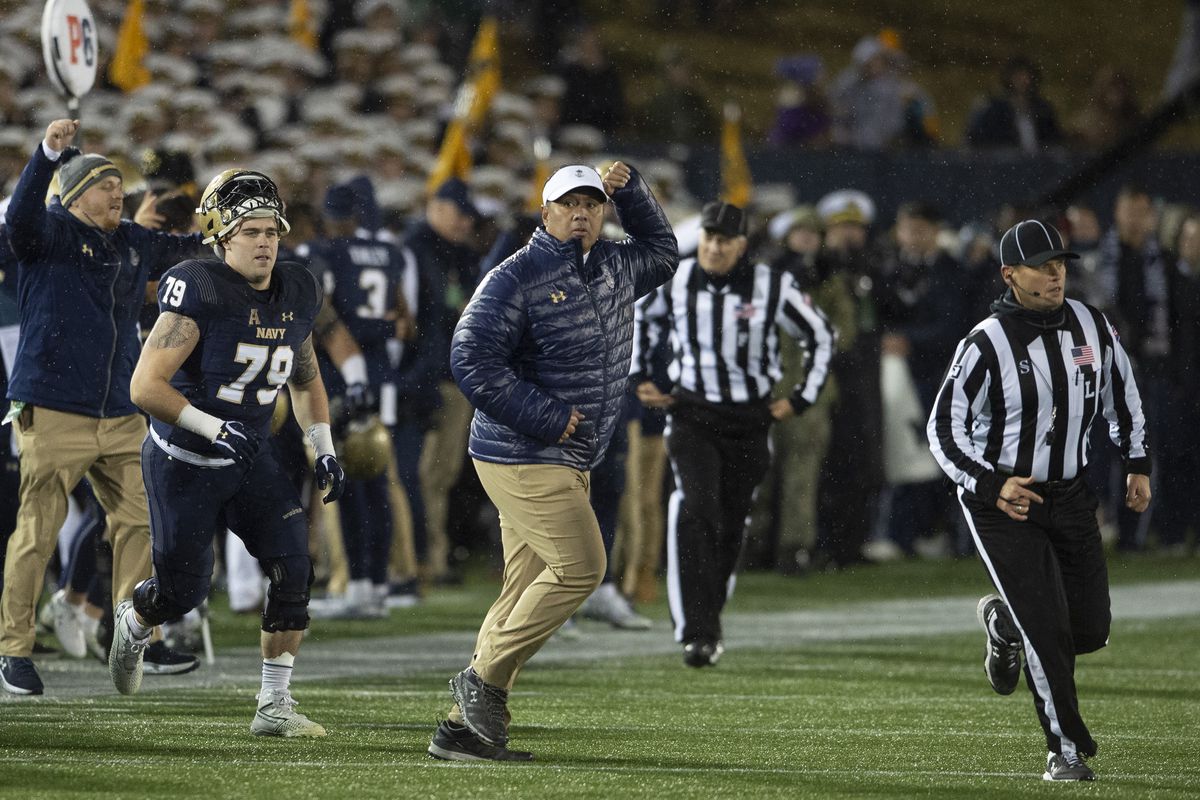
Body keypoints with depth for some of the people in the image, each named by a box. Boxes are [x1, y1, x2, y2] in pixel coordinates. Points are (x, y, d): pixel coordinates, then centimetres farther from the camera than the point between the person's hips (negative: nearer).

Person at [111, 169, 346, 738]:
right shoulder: (200, 291, -22)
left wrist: (324, 450, 8)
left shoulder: (295, 295, 0)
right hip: (183, 463, -5)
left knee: (294, 568, -12)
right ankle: (133, 622, 43)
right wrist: (212, 427, -32)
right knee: (183, 591, 5)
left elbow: (306, 381, 19)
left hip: (249, 460, 5)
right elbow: (146, 386, -25)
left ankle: (274, 707, -4)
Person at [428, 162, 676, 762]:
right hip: (522, 458, -8)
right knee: (579, 567, -16)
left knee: (528, 591, 6)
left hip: (568, 461, 8)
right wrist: (545, 417, -19)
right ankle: (483, 678, -5)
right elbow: (471, 359, -18)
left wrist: (630, 190, 17)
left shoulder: (615, 269, 13)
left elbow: (662, 251, 35)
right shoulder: (516, 278, -11)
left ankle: (464, 727, 9)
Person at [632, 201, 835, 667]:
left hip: (749, 419, 1)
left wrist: (801, 399, 2)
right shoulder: (674, 281, -5)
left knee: (730, 527, 8)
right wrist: (638, 378, 11)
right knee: (695, 512, -20)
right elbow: (638, 319, 18)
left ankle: (709, 617, 31)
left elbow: (821, 336, 5)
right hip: (692, 414, -1)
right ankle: (697, 633, -23)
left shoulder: (771, 289, -10)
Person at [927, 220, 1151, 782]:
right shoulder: (985, 345, -17)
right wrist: (993, 486, -24)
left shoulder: (1092, 326, -1)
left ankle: (1003, 623, 35)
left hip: (1069, 497, 5)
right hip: (1000, 498, -5)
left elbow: (1120, 390, 17)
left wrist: (1137, 463, 13)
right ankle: (1067, 750, 3)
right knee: (1048, 630, -11)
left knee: (1091, 629, 5)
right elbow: (943, 429, -14)